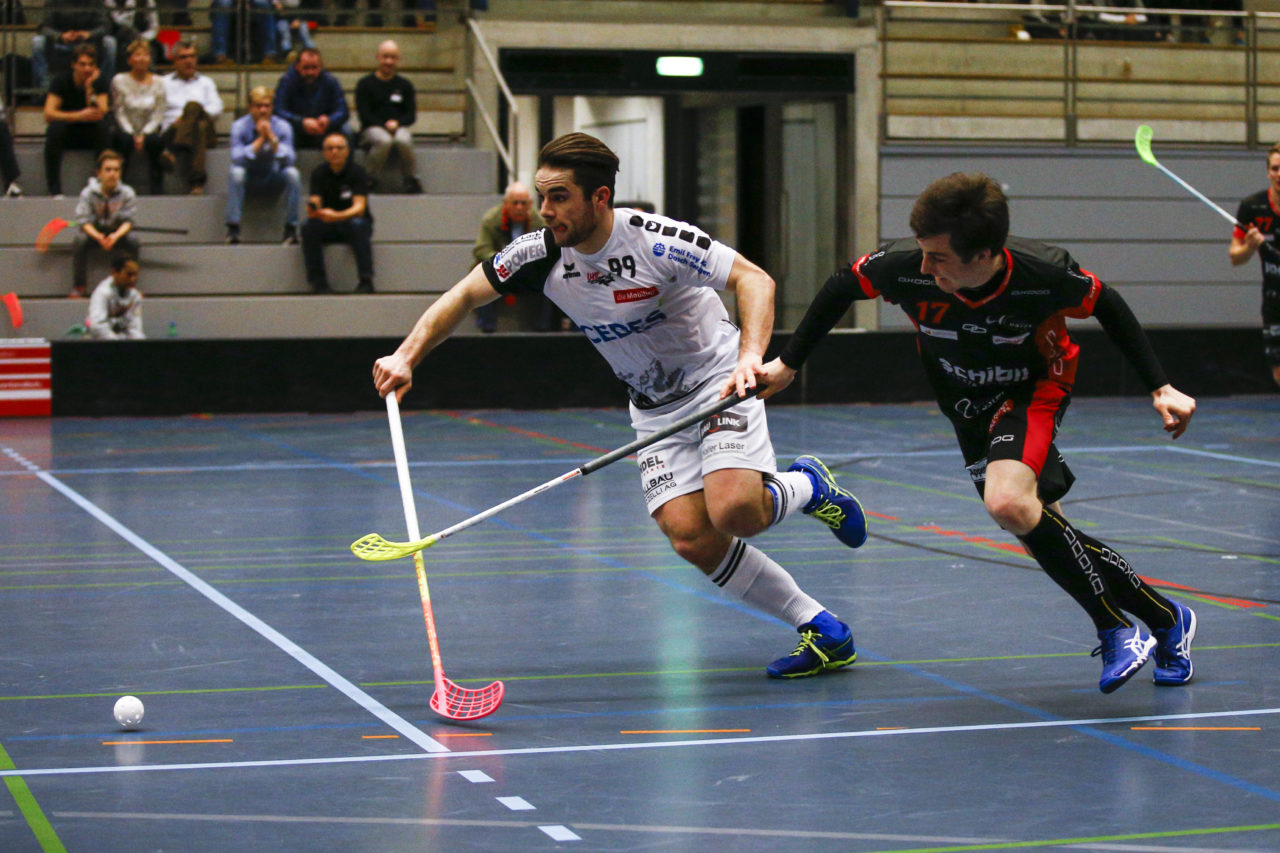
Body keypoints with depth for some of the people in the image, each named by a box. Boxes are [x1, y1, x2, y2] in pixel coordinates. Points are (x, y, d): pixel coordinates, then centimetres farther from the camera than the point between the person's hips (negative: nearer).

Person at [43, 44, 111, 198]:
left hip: (89, 135, 1)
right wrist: (79, 116, -38)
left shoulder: (99, 81, -6)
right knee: (55, 127, -35)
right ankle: (54, 189, -33)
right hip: (66, 133, -1)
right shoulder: (61, 80, -12)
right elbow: (49, 114, -25)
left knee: (103, 127, -31)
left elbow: (100, 114, -20)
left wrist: (89, 87, -28)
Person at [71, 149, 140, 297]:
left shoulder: (127, 193, -10)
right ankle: (78, 287, -20)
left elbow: (128, 221, -12)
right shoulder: (88, 193, -11)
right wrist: (98, 236, -35)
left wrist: (116, 235, -35)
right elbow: (85, 221, -14)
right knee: (79, 241, -33)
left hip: (117, 231, 0)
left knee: (132, 241, -31)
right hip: (94, 231, 0)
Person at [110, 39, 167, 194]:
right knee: (126, 140, -36)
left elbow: (158, 115, 2)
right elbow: (119, 113, -1)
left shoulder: (158, 82, 6)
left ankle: (157, 192, -32)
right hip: (126, 131, -1)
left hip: (149, 132, 1)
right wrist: (132, 135, -15)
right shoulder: (119, 81, 3)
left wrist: (144, 135, -15)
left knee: (155, 141, -34)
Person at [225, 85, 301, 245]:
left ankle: (291, 229, -22)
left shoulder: (282, 126, -8)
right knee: (236, 172, -34)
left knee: (292, 173, -29)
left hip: (274, 180, 1)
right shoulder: (239, 126, -12)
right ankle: (233, 228, -31)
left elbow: (289, 159, -19)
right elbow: (237, 158, -25)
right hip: (249, 179, -1)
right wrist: (260, 139, -27)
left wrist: (272, 138, -28)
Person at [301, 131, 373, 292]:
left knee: (357, 225, -36)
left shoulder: (358, 172, -10)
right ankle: (318, 281, -24)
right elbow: (314, 202, -8)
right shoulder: (319, 173, 0)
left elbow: (359, 207, -21)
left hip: (353, 220, -3)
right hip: (327, 225, 3)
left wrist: (337, 216, -41)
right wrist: (313, 210, -34)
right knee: (308, 226, -27)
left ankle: (366, 281, -34)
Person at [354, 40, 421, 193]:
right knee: (384, 141, -38)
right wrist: (385, 126, -14)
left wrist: (397, 123, -13)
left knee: (403, 141, -36)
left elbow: (411, 115, 9)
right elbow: (364, 114, -1)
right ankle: (370, 179, -22)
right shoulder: (365, 84, 7)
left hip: (399, 128, 2)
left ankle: (411, 180, -19)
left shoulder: (404, 85, 15)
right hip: (373, 128, -2)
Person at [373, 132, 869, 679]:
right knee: (690, 537, -16)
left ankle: (806, 486, 8)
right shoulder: (541, 254, -10)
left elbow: (754, 279, -23)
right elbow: (465, 295, 1)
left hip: (718, 382, -5)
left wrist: (751, 355, -38)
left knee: (734, 511, -29)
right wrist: (406, 357, -12)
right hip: (654, 410, 5)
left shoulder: (657, 242, -24)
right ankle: (820, 629, -3)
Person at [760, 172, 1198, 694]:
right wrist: (789, 363, 2)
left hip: (1033, 392, -4)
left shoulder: (1044, 274, -31)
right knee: (1040, 525, 0)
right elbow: (844, 285, -5)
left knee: (1007, 503, -30)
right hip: (970, 411, 4)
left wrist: (1159, 388, -7)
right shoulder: (906, 268, -27)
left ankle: (1118, 629, -15)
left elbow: (1105, 305, -9)